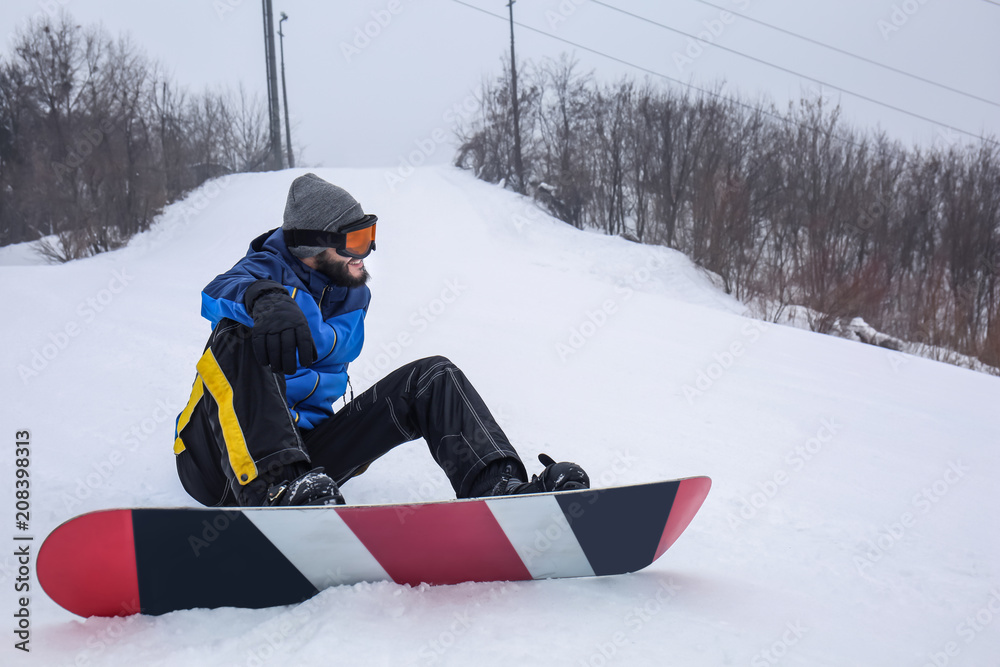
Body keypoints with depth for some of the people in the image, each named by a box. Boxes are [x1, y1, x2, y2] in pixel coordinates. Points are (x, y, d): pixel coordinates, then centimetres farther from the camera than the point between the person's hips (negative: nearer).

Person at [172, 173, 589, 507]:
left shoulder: (352, 294, 14)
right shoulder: (270, 272, -3)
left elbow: (335, 346, -8)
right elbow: (221, 293, -29)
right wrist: (264, 299, -52)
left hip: (305, 450, 5)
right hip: (223, 461, -5)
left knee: (433, 377, -8)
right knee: (239, 339, -34)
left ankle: (498, 486, -34)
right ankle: (274, 487, -54)